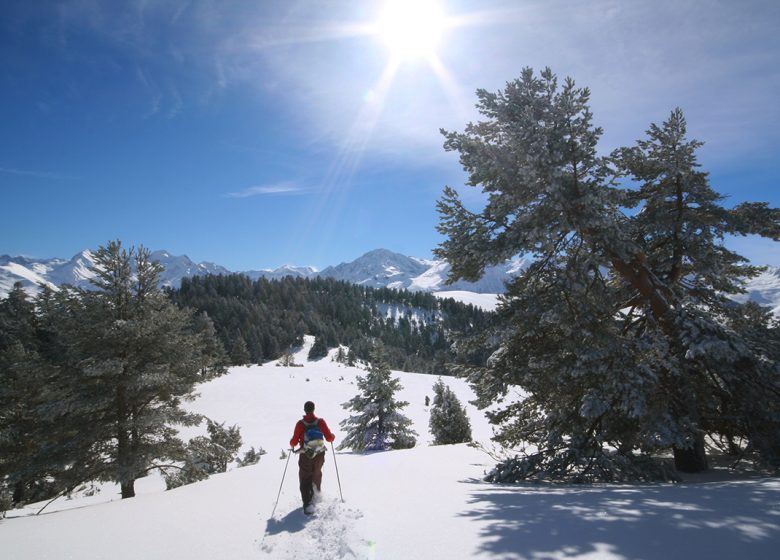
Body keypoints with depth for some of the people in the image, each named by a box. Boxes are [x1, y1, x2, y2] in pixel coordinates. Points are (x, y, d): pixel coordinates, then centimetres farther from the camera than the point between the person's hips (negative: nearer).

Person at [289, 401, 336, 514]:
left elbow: (294, 441, -11)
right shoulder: (320, 422, -10)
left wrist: (292, 445, 13)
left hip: (305, 456, -2)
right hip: (319, 455, 2)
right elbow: (329, 438, -10)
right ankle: (318, 489, 52)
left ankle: (308, 504, -11)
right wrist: (333, 436, 13)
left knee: (305, 480, 5)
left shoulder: (300, 424, -12)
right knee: (317, 472, 29)